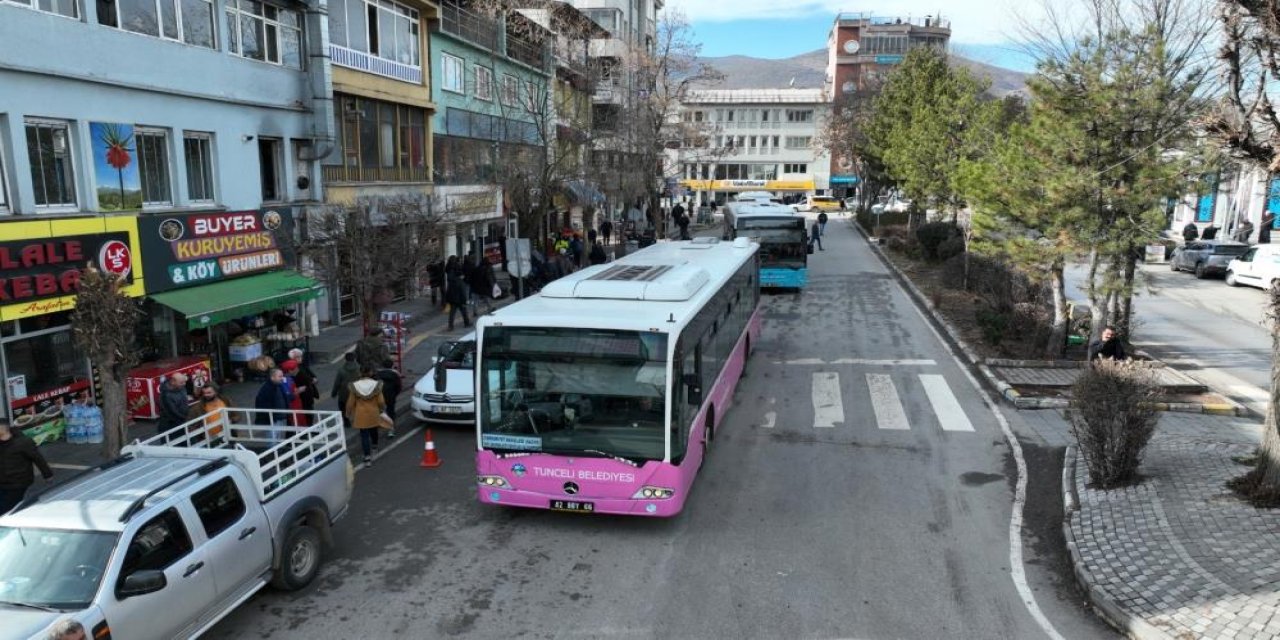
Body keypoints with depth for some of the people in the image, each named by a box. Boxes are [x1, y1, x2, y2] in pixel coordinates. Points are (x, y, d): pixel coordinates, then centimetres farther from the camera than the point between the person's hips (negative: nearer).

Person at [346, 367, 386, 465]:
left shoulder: (355, 386, -10)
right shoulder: (376, 385, -11)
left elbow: (350, 403, -5)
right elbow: (381, 401, -8)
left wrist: (349, 413, 11)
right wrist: (382, 409, 12)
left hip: (361, 415, -1)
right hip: (373, 413, 1)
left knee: (364, 435, 3)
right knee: (373, 431, 26)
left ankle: (367, 457, -2)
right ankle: (374, 446, 50)